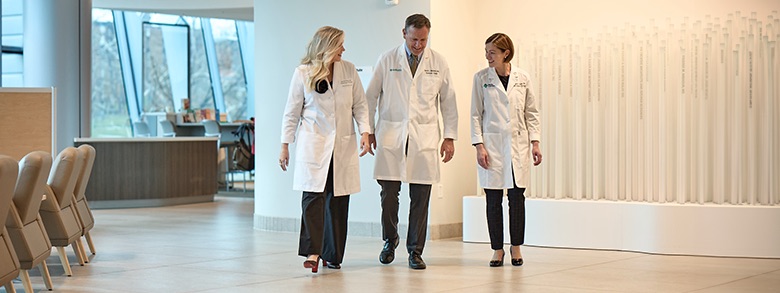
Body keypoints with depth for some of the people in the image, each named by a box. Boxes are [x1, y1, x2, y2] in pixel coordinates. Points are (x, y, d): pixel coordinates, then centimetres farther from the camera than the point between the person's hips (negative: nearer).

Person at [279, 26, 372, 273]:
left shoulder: (348, 71, 7)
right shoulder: (302, 74, 0)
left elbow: (359, 105, 10)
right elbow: (292, 112, 5)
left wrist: (364, 133, -2)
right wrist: (285, 146, 4)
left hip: (343, 146, 3)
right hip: (313, 145, -3)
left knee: (338, 201, 3)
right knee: (313, 196, -12)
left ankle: (332, 255, 12)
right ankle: (313, 252, -14)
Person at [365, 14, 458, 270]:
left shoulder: (438, 63, 7)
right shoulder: (387, 60, 4)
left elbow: (448, 101, 12)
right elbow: (371, 97, 10)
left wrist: (450, 136, 7)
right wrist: (368, 131, 7)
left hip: (424, 136, 1)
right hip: (391, 134, 0)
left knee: (421, 198, -1)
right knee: (388, 194, -2)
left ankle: (415, 251, 9)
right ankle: (390, 241, 22)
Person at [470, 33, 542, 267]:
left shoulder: (522, 78, 4)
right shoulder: (481, 78, 2)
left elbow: (532, 113, 8)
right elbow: (476, 114, 2)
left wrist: (535, 143, 2)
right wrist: (479, 146, -6)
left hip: (517, 145, 1)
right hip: (491, 146, -1)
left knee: (517, 197, 1)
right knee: (493, 200, 2)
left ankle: (516, 247, 14)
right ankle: (497, 250, 11)